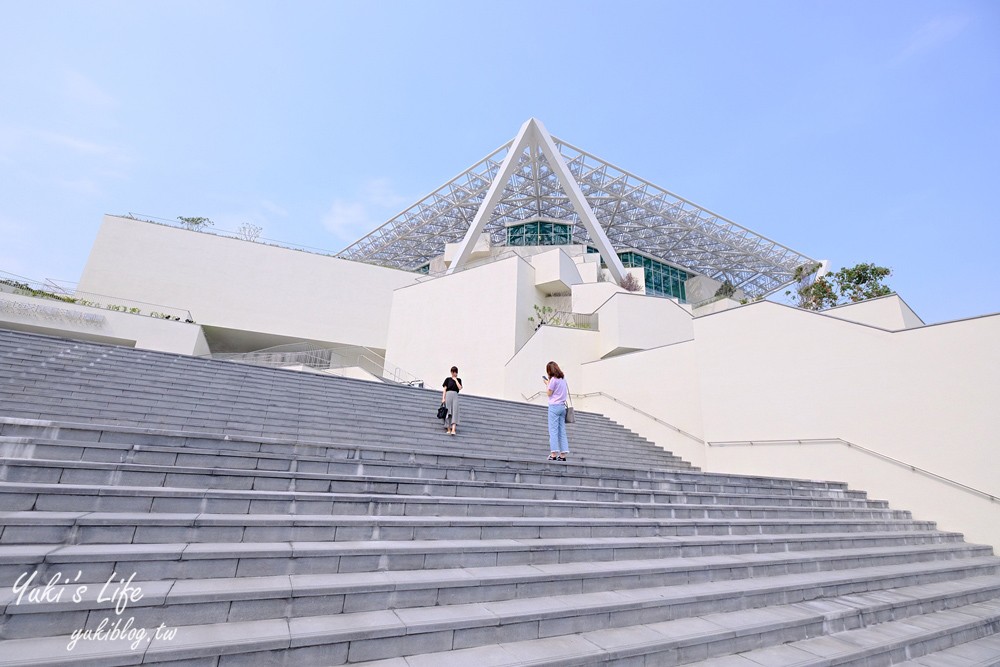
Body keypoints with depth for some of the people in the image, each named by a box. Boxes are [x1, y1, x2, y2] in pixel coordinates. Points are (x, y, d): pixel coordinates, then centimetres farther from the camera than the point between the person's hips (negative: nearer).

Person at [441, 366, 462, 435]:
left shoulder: (459, 380, 15)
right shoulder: (448, 379, 9)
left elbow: (460, 388, -1)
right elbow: (445, 389, 5)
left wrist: (455, 379, 2)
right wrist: (443, 398, -5)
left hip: (455, 395, 1)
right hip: (448, 394, -1)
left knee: (455, 411, -13)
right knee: (448, 412, -3)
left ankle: (453, 430, -23)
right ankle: (448, 429, 0)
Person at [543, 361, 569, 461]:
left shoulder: (553, 379, -9)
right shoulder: (563, 378, 13)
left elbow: (549, 393, -7)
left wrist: (547, 383, 6)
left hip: (554, 406, -7)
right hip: (562, 406, 7)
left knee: (553, 430, -7)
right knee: (562, 431, 6)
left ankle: (554, 454, -11)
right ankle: (563, 455, 4)